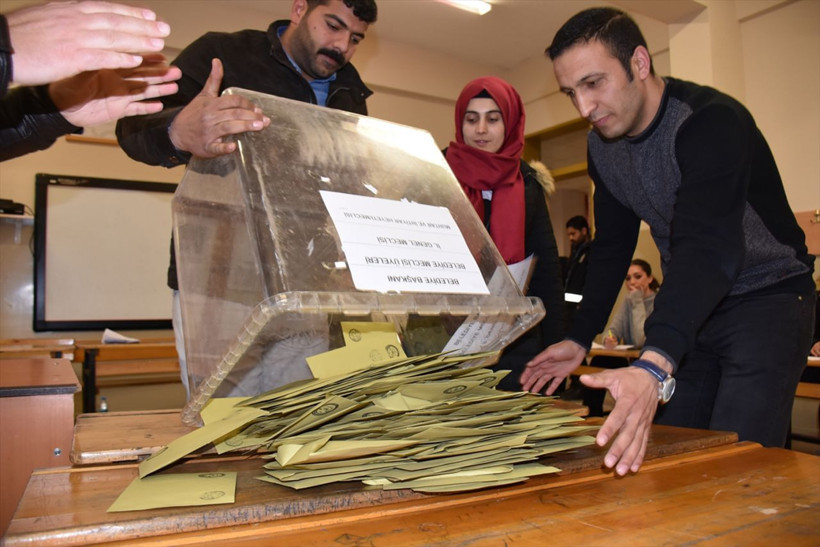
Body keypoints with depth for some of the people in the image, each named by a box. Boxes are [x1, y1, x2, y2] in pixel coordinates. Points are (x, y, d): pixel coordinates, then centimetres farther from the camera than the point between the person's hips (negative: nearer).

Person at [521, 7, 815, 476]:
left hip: (768, 298, -6)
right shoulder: (602, 146, -2)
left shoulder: (712, 122, -26)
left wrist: (655, 368, -53)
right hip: (691, 307, 7)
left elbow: (705, 250, -40)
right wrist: (580, 340, 1)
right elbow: (612, 247, 5)